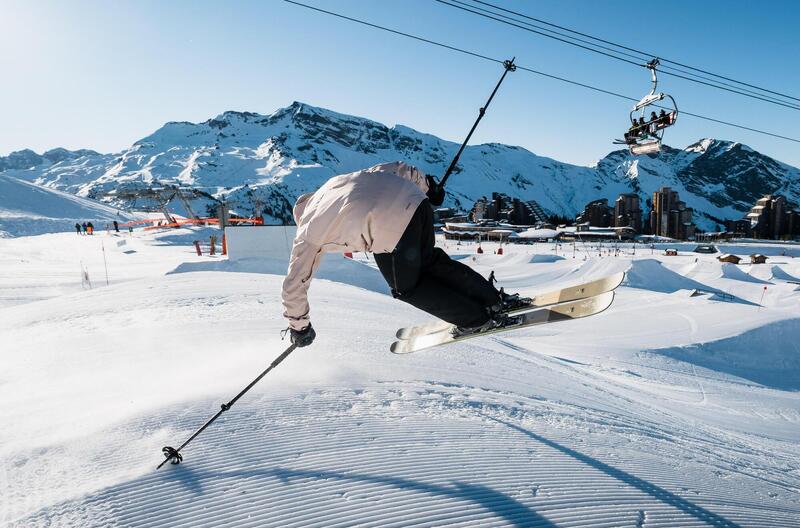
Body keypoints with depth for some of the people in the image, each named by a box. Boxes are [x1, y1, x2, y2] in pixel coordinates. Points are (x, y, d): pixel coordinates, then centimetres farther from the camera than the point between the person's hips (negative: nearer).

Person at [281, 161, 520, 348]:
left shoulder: (308, 232, 22)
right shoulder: (336, 181, 34)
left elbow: (294, 285, 24)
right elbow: (396, 168, 30)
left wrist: (298, 326, 37)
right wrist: (428, 186, 39)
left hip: (391, 229, -6)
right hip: (417, 201, 6)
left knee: (407, 286, 22)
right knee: (430, 262, 30)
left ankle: (476, 318, 27)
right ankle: (494, 299, 32)